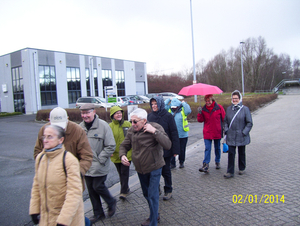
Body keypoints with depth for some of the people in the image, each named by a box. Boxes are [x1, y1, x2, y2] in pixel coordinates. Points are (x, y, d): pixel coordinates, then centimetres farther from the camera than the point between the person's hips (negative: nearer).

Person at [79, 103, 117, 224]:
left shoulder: (103, 125, -14)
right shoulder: (80, 127, 2)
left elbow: (111, 146, -13)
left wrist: (100, 159, -15)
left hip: (99, 167, -5)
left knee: (98, 186, 1)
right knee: (91, 190, 13)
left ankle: (111, 202, 31)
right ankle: (98, 213, 32)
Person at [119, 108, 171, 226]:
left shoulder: (156, 127, -19)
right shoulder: (131, 130, -5)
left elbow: (167, 145, -30)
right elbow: (124, 145, 6)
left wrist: (154, 131, -36)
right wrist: (122, 155, -14)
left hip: (154, 168, -6)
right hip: (140, 169, 6)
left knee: (153, 195, -4)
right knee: (146, 194, 21)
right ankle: (154, 215, 44)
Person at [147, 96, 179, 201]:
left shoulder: (168, 116, -9)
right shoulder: (150, 116, 1)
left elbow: (174, 133, -9)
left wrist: (175, 149, -11)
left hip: (165, 149, -3)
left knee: (165, 171, 9)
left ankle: (168, 191, 28)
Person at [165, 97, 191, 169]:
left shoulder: (183, 110, -4)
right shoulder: (169, 110, 3)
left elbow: (188, 111, -23)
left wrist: (184, 103, -14)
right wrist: (168, 99, 1)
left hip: (183, 135, -1)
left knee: (182, 150, 12)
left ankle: (181, 162, 32)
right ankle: (172, 163, 16)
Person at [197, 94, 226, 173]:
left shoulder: (219, 107, -4)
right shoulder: (203, 109, 0)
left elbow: (224, 118, 2)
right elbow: (200, 120, -1)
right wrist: (200, 113, -17)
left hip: (217, 132, 0)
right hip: (207, 133, 0)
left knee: (217, 148, 15)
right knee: (207, 149, -6)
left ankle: (217, 162, 33)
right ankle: (206, 165, -8)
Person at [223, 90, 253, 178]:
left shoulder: (245, 109, -6)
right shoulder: (228, 109, 5)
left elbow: (249, 123, -4)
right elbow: (226, 121, 14)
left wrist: (244, 132, -11)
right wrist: (226, 130, 3)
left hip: (241, 136, -2)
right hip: (231, 136, 2)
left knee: (241, 153, 14)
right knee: (231, 153, -1)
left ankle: (242, 169, 33)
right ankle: (230, 172, 4)